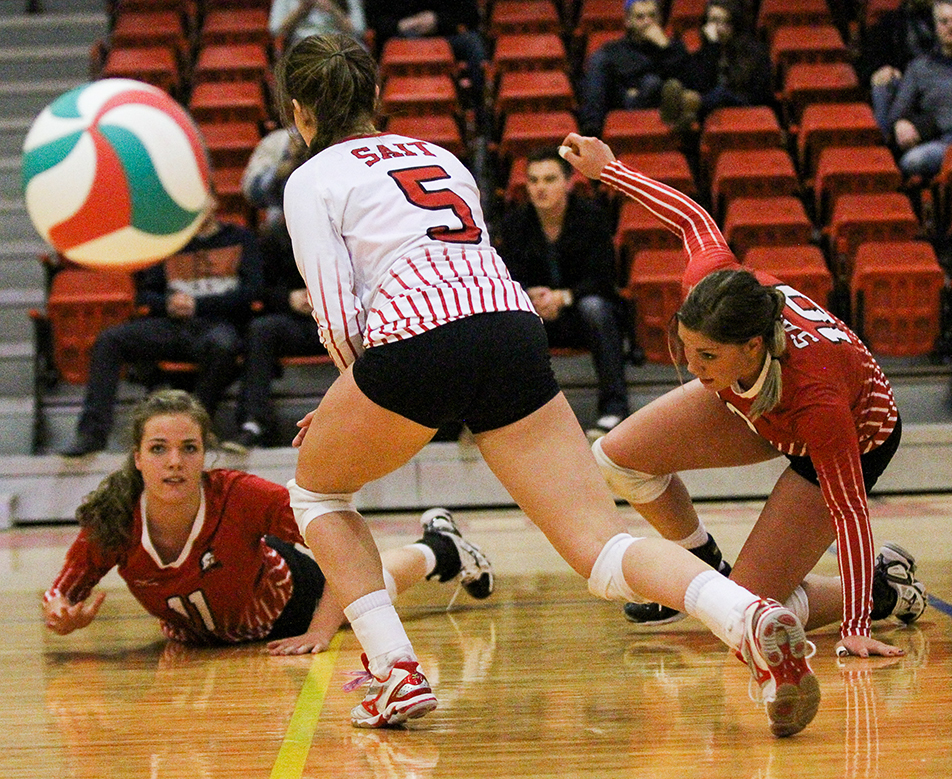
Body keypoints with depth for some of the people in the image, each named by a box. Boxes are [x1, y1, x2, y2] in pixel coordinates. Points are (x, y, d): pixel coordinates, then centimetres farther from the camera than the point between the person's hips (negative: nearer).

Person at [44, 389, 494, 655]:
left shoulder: (241, 496, -42)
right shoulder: (110, 524, -35)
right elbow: (59, 597, -21)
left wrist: (321, 632, -39)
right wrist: (64, 619, -43)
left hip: (284, 610, -2)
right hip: (193, 637, 3)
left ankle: (443, 546, 57)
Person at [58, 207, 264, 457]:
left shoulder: (240, 238, 13)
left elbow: (252, 290, -1)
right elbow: (144, 294, 22)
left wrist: (198, 305, -8)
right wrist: (167, 303, -3)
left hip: (219, 323, -4)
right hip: (172, 325, 4)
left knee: (221, 343, -42)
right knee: (109, 339, -18)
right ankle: (93, 432, -24)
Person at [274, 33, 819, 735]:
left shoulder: (312, 181, 15)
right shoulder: (439, 156, 32)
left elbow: (339, 319, 4)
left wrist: (357, 392, 25)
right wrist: (359, 405, 36)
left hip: (415, 341, -4)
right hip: (516, 328, 4)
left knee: (315, 489, 24)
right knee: (603, 548, -1)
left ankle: (394, 673, 8)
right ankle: (749, 617, -30)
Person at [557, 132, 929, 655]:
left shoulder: (816, 395, -45)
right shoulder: (709, 282, -33)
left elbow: (847, 509, -35)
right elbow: (691, 218, -11)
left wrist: (855, 628, -33)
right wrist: (608, 170, 4)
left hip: (856, 434, -6)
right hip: (755, 401, 6)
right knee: (616, 456, -1)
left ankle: (889, 586, 13)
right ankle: (706, 567, 23)